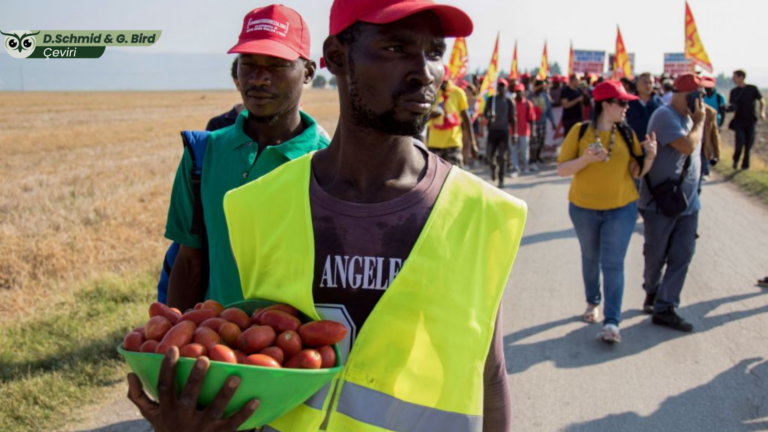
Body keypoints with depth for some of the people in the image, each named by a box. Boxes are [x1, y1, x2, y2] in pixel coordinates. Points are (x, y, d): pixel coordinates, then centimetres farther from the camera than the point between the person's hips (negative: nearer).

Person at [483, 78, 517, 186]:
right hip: (492, 130, 1)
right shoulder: (491, 99, 5)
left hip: (504, 131, -1)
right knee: (490, 154, 2)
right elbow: (485, 113, 2)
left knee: (503, 156, -7)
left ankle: (501, 180, -2)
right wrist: (489, 115, -23)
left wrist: (515, 133, 2)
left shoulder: (509, 101, 4)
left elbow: (513, 118, 7)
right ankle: (493, 168, 35)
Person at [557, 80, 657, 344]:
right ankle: (593, 303, 40)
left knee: (613, 264, -6)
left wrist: (650, 157, -18)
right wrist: (587, 158, -27)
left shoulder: (627, 134, -2)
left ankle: (612, 322, -6)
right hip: (584, 208, 0)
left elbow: (636, 172, 1)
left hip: (621, 208, 0)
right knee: (590, 258, 18)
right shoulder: (580, 132, -9)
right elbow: (562, 170, -11)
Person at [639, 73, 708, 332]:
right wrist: (699, 122, -12)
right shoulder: (665, 116, -16)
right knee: (656, 254, 8)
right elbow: (687, 146, -25)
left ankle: (664, 307, 6)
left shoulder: (688, 117, 11)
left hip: (687, 201, 8)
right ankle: (652, 292, 34)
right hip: (661, 200, -8)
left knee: (682, 255, 2)